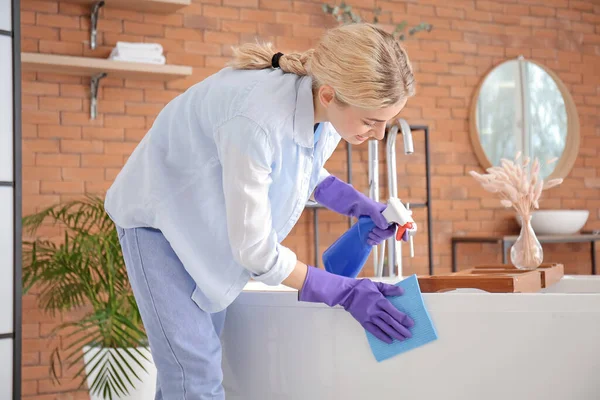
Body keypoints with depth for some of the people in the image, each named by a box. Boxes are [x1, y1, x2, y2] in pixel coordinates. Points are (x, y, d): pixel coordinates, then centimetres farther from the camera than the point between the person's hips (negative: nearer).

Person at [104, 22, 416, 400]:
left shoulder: (329, 109, -17)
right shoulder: (255, 120, -39)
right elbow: (255, 249, -29)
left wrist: (356, 203, -9)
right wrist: (343, 292, -23)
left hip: (213, 224, 7)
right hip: (158, 218, -7)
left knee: (197, 361, 11)